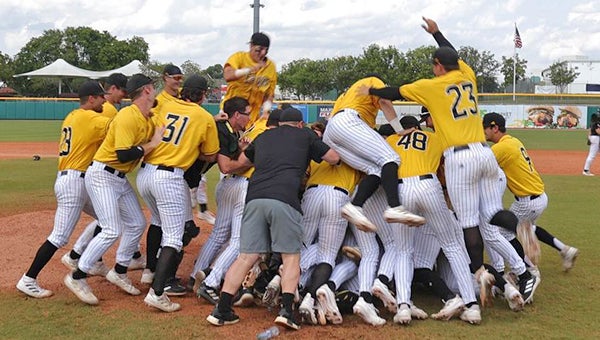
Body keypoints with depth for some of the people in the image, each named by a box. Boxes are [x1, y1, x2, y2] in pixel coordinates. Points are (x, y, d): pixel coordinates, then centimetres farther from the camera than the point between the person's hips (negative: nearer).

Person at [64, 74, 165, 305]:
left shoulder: (148, 120, 7)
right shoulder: (128, 117, -22)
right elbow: (123, 155, -28)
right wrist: (152, 144, -22)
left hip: (120, 178, 10)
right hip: (102, 175, -10)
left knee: (137, 224, 12)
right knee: (112, 230, -13)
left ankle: (119, 272, 26)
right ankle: (77, 277, -2)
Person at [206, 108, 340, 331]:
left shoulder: (263, 137, 29)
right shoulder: (305, 136, 19)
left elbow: (242, 161, 41)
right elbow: (334, 158, 22)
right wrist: (316, 142, 40)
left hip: (254, 198, 4)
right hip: (284, 199, -3)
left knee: (246, 256, 5)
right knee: (291, 256, 6)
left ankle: (222, 310, 2)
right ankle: (286, 310, -7)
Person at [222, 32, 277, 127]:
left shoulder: (271, 66, 7)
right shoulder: (239, 57, -3)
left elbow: (270, 93, 12)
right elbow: (227, 76, -22)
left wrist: (266, 112, -4)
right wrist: (249, 69, -32)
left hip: (253, 117, 3)